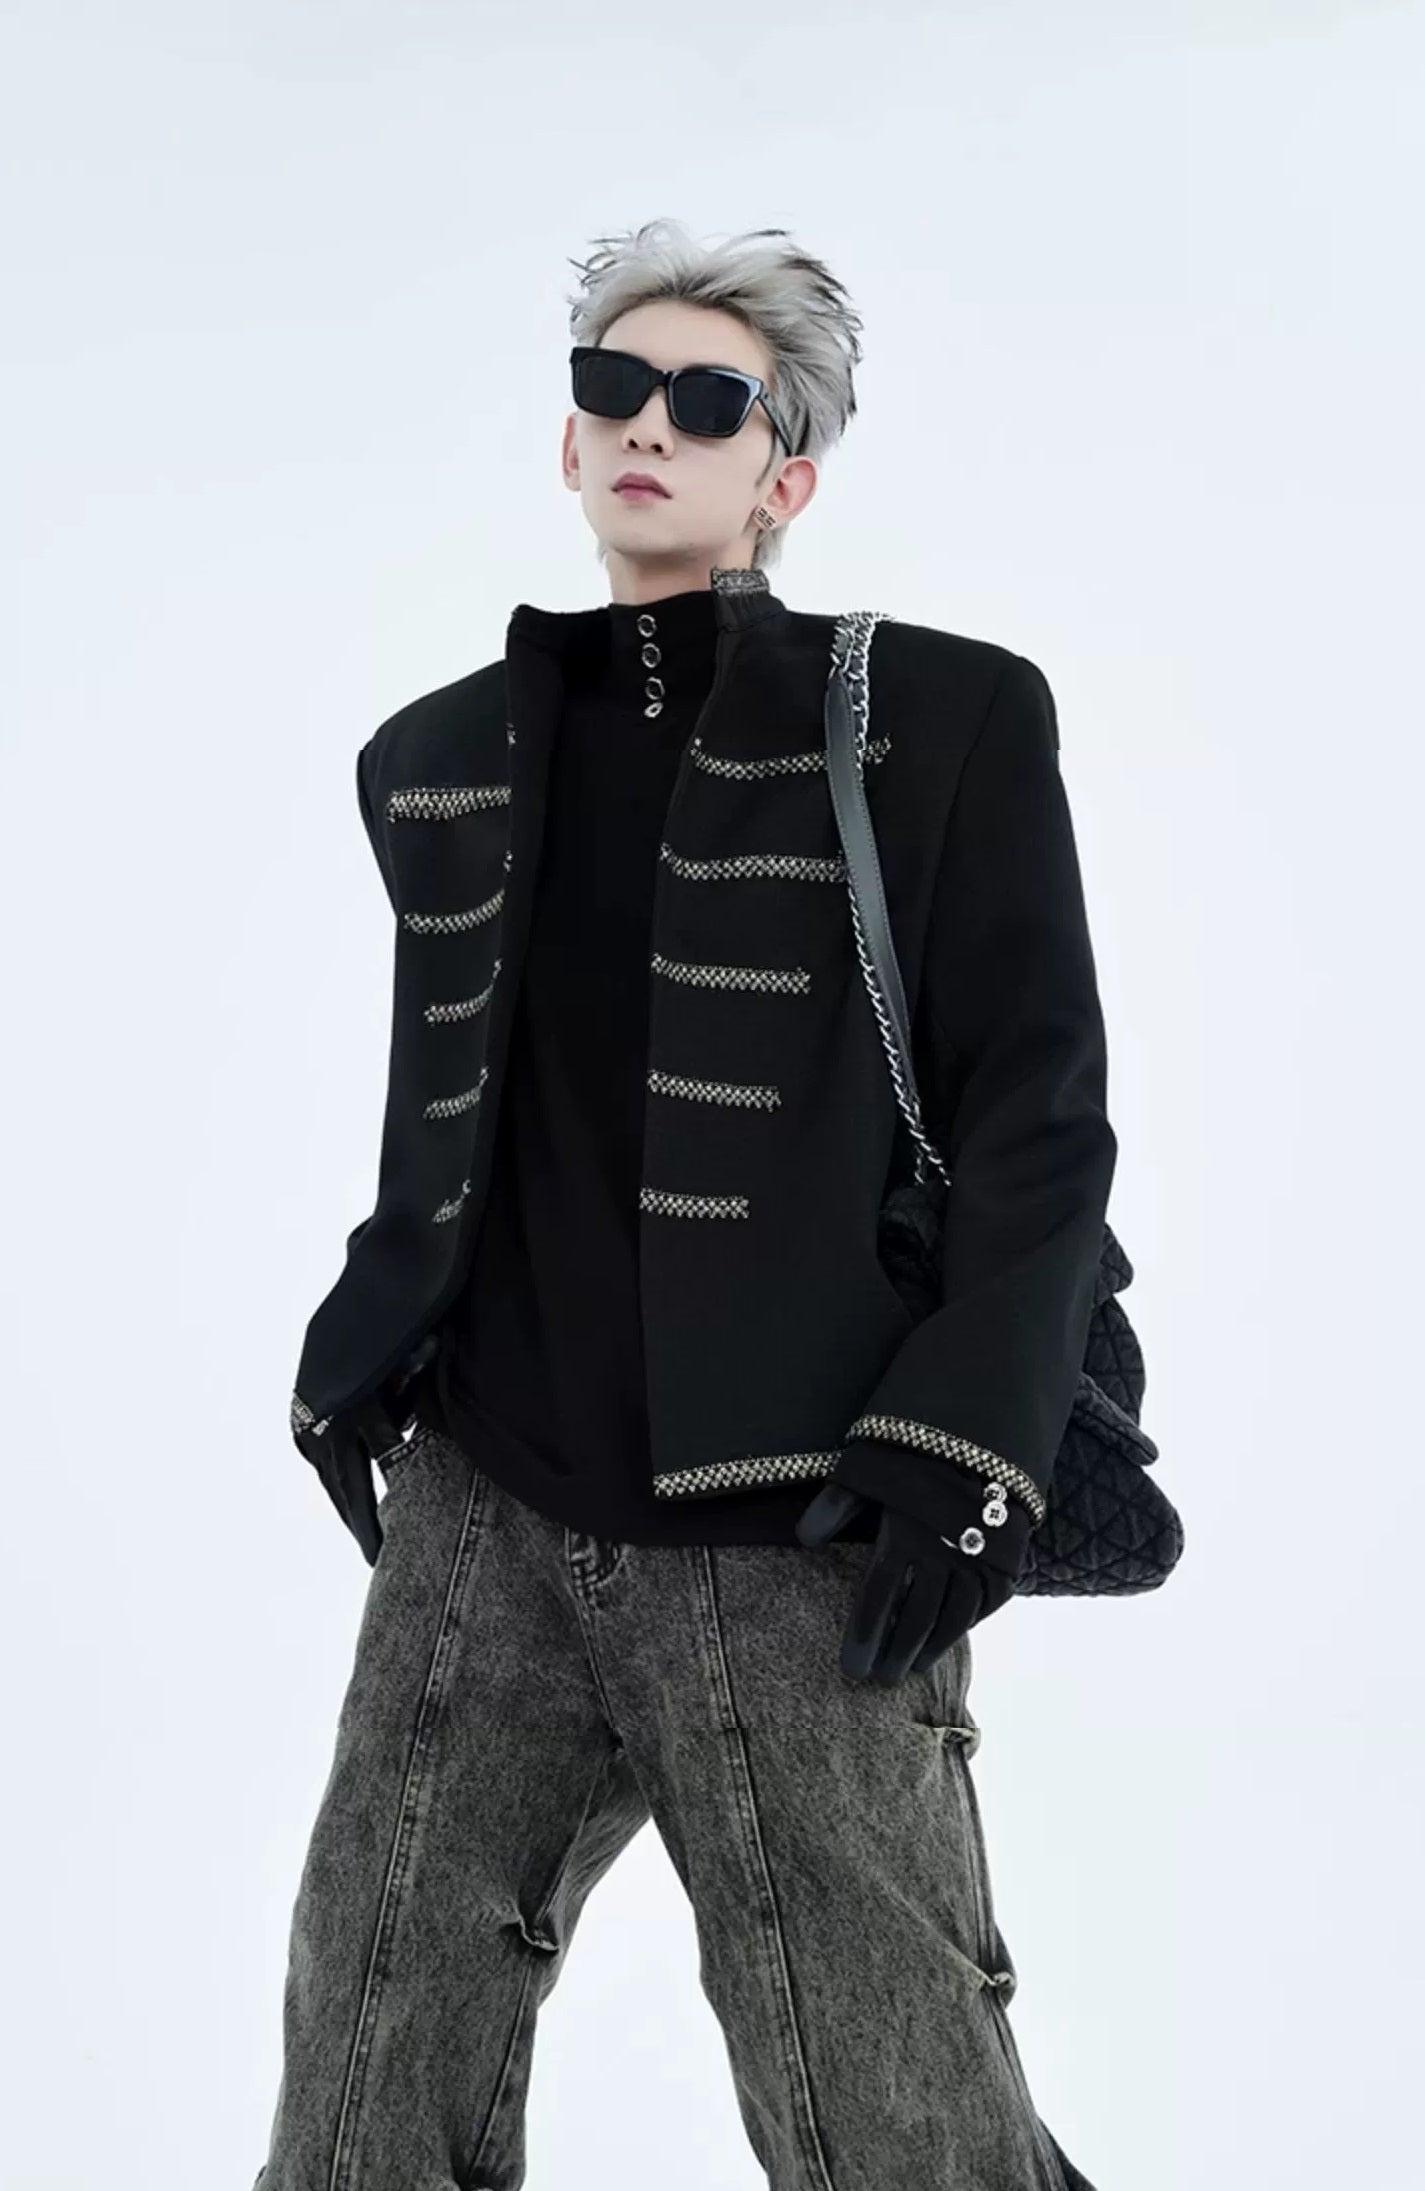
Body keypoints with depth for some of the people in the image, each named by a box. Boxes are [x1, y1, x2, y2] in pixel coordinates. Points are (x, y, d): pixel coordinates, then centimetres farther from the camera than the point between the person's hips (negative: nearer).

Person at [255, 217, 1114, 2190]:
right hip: (482, 1510, 4)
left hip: (796, 1544, -4)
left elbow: (1038, 1114, -3)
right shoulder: (436, 761, 13)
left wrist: (973, 1427, -14)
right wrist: (374, 1321, 11)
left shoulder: (941, 719, -1)